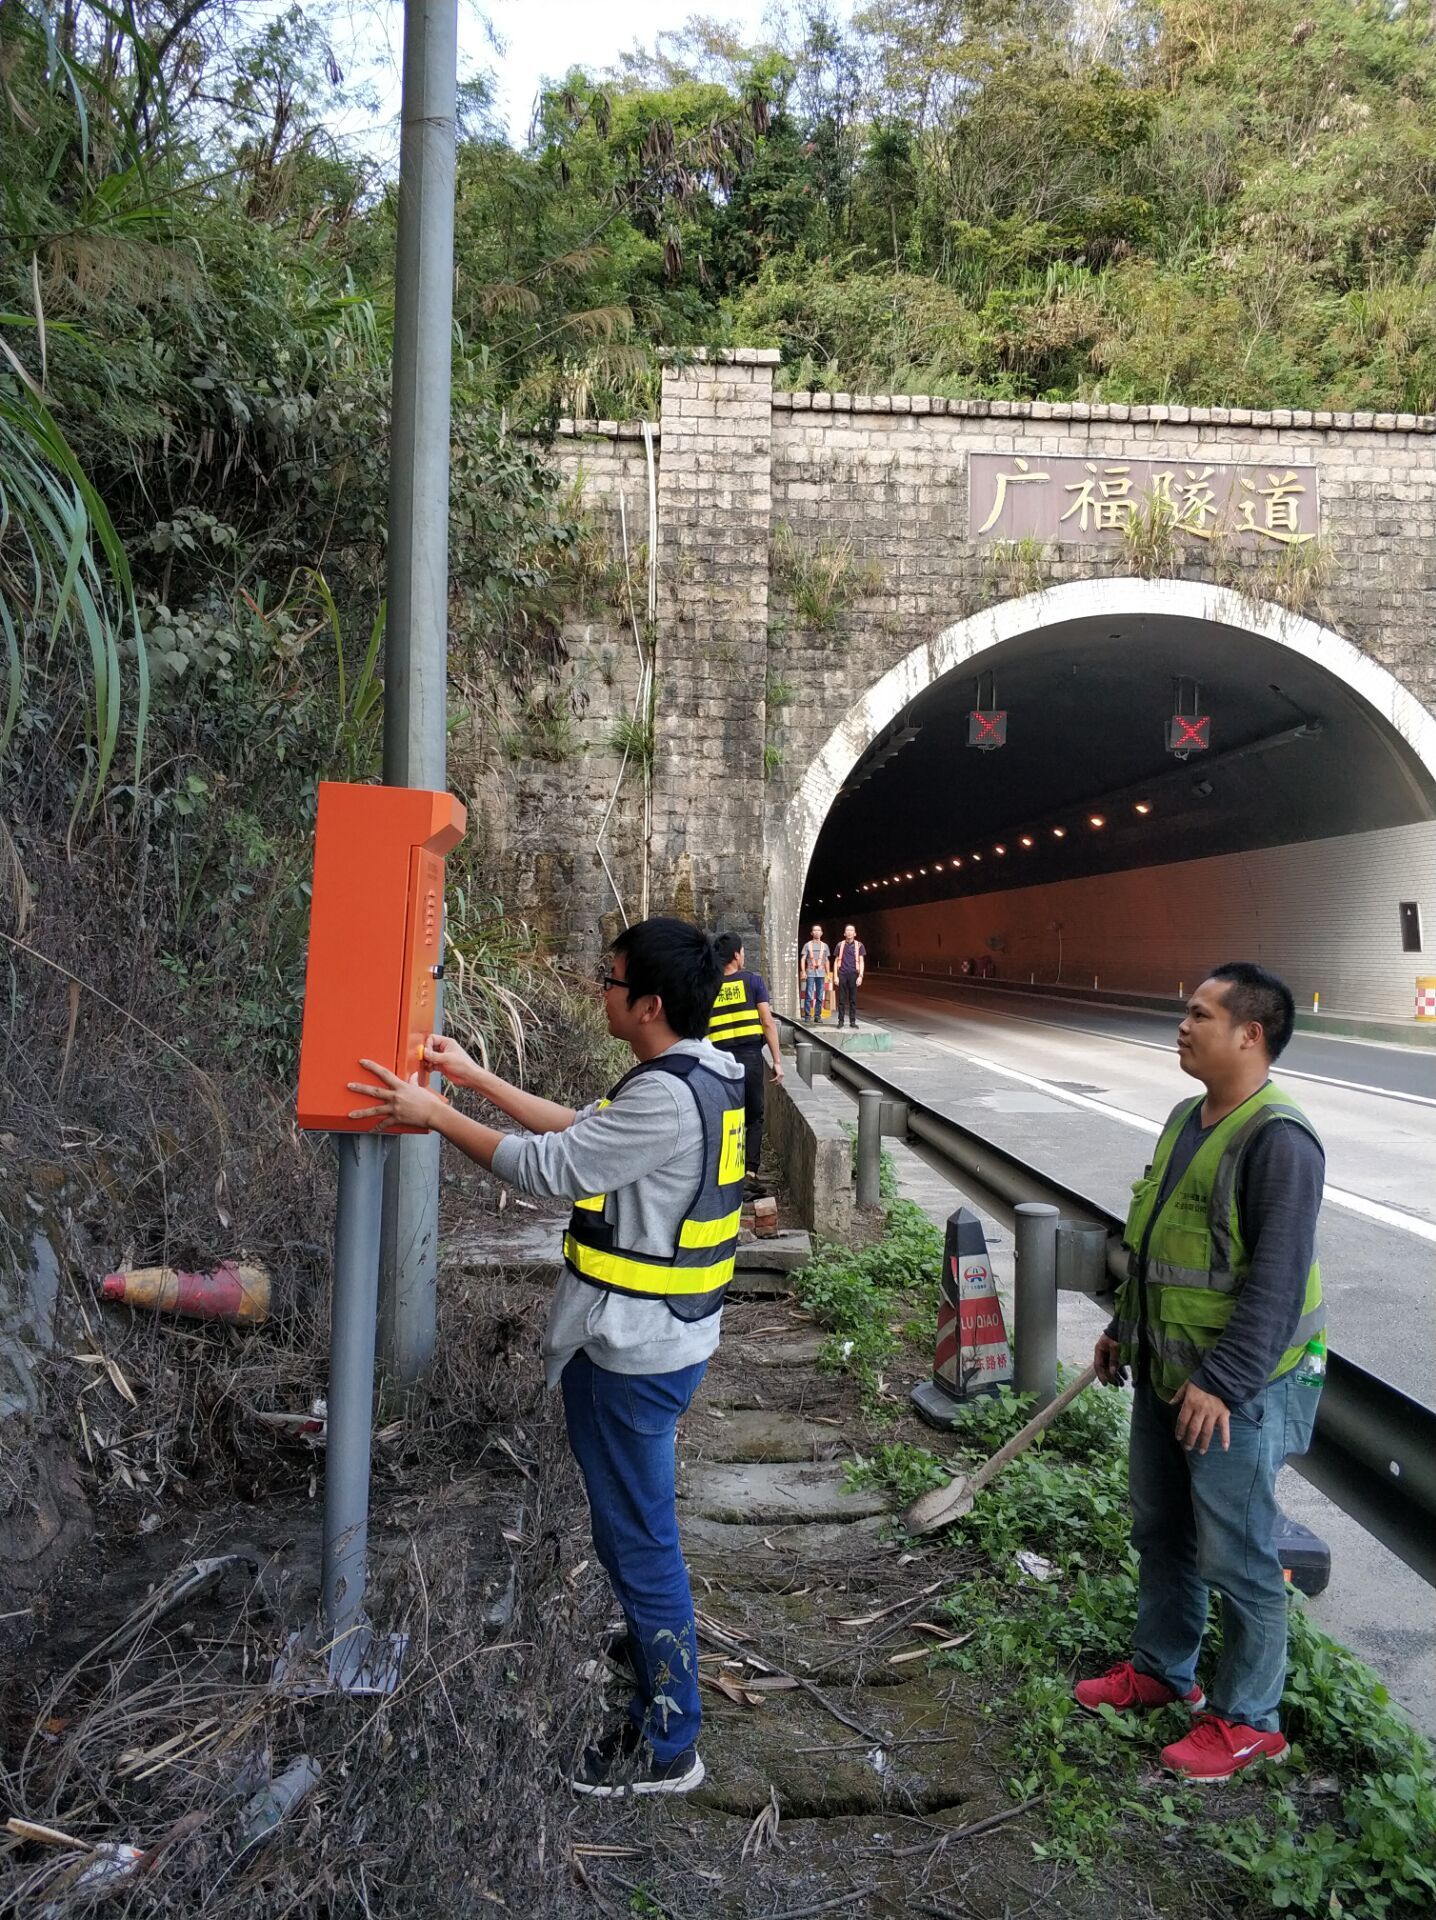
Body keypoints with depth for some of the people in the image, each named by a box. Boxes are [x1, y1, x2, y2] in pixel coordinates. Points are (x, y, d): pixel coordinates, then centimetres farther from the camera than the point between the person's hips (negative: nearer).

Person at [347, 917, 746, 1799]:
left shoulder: (666, 1096, -27)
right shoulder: (702, 1077, 5)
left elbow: (551, 1167, -23)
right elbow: (585, 1131, 12)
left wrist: (435, 1113, -14)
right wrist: (477, 1077, 12)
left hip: (632, 1350, -10)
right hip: (662, 1335, 10)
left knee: (637, 1536, 6)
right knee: (640, 1521, 29)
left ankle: (667, 1747, 23)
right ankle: (665, 1639, 51)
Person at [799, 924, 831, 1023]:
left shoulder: (825, 946, 13)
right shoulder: (807, 945, 4)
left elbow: (827, 961, 17)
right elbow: (802, 959, 1)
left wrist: (828, 974, 11)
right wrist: (803, 972, -10)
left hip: (821, 974, 3)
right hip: (810, 973, -3)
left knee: (820, 997, 3)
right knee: (809, 996, -6)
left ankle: (817, 1015, 10)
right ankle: (807, 1016, -2)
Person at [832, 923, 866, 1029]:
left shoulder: (859, 945, 5)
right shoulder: (840, 945, 8)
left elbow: (861, 962, 3)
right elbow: (836, 961, 9)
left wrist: (860, 976, -7)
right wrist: (835, 976, 0)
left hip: (853, 974, 0)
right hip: (842, 974, 0)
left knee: (853, 999, 2)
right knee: (841, 999, 2)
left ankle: (853, 1021, 8)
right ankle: (840, 1020, 7)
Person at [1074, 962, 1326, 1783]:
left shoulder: (1279, 1139, -22)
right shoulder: (1188, 1118, 7)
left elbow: (1279, 1279, -25)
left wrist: (1223, 1382, -26)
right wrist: (1125, 1329, 21)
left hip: (1239, 1388, -9)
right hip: (1166, 1373, 9)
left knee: (1237, 1560, 6)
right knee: (1161, 1534, 21)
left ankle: (1249, 1721, 26)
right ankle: (1163, 1670, 41)